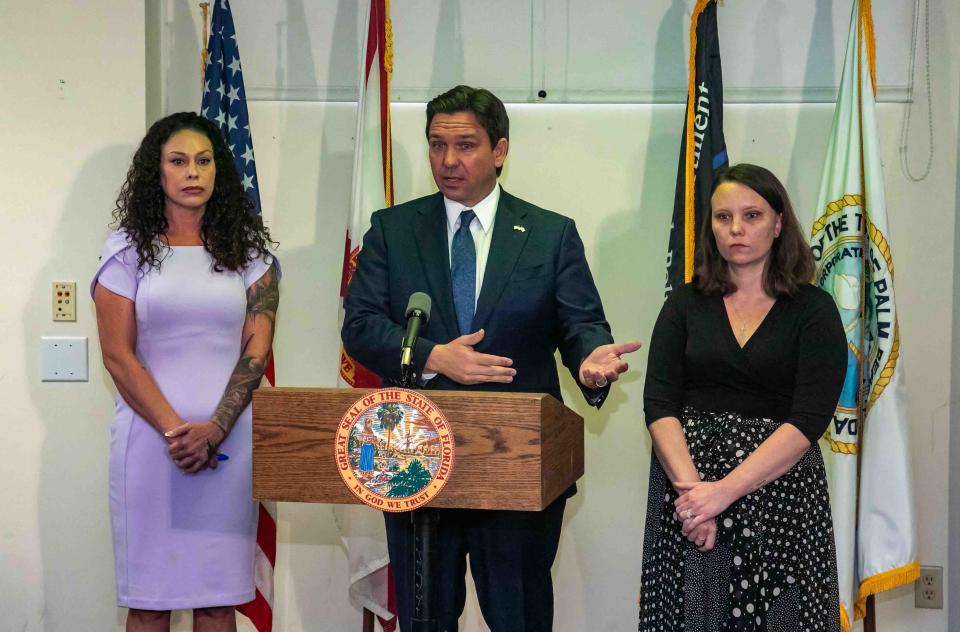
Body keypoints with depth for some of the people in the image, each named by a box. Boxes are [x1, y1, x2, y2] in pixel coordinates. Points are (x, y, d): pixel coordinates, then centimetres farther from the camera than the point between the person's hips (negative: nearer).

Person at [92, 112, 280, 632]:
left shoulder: (247, 251, 10)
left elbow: (257, 348, 2)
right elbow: (118, 355, 0)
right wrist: (174, 430, -9)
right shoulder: (128, 249, 5)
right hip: (149, 436, -1)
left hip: (228, 440, 1)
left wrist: (214, 430, -10)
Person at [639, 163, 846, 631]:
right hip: (687, 491, 2)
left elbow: (808, 420, -10)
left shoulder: (812, 310, 0)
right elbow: (658, 405, -2)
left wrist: (724, 491, -19)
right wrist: (690, 485, -18)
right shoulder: (686, 304, 7)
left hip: (780, 493, -1)